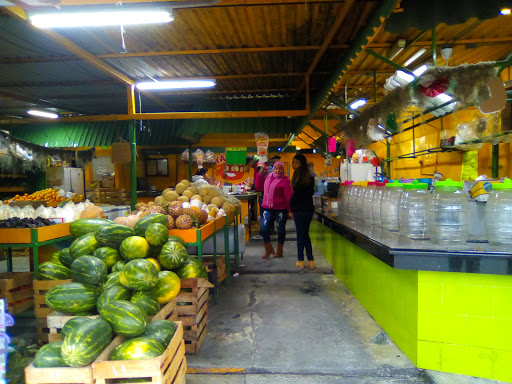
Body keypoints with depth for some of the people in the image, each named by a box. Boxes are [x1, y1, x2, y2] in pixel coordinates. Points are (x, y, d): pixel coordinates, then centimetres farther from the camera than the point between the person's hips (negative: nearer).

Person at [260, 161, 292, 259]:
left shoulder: (285, 180, -6)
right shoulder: (268, 177, 9)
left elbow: (288, 196, -8)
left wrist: (290, 209, -11)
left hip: (281, 209, -4)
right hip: (268, 208, 4)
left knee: (281, 229, 7)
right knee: (264, 228, -6)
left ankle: (279, 251, 25)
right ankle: (268, 249, 13)